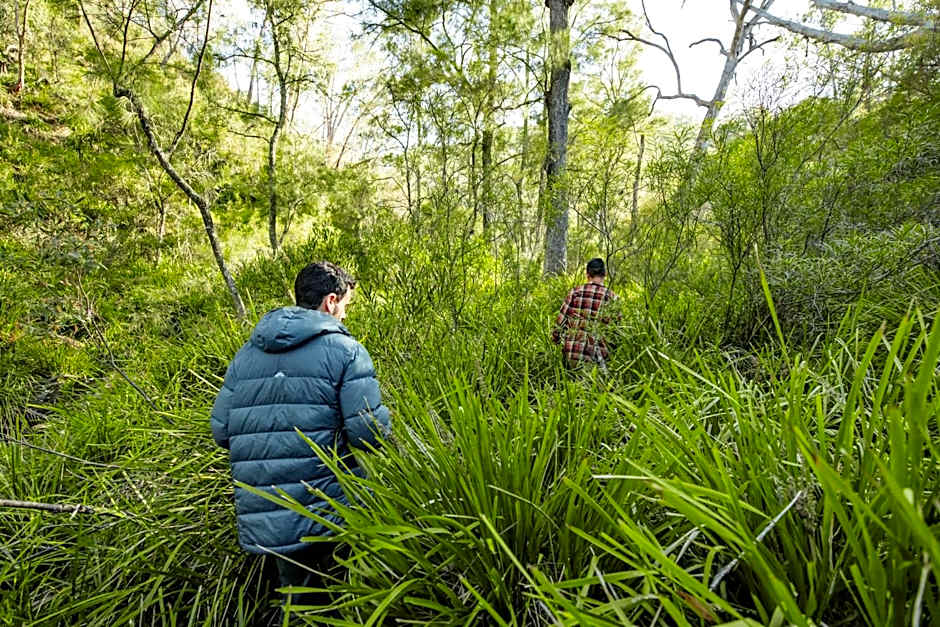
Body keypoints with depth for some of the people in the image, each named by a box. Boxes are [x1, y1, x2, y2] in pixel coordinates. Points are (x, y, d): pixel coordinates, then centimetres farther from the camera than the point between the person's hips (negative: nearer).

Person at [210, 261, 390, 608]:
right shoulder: (344, 349, -12)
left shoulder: (244, 355, 6)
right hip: (328, 516, -5)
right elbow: (370, 432, -19)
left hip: (260, 525, 6)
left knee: (298, 600, 26)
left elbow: (220, 430, 9)